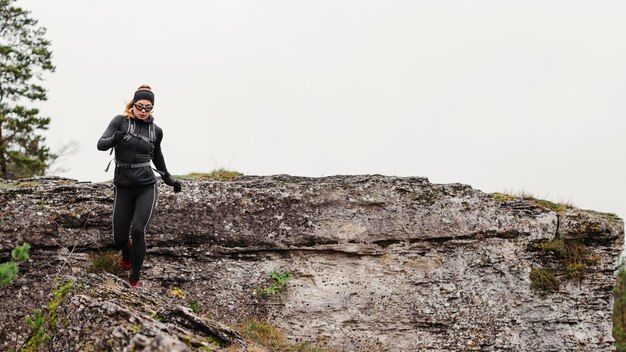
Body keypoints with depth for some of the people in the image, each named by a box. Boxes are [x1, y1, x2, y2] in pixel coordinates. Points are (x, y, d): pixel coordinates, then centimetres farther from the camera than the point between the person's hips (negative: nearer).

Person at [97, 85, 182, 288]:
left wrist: (168, 179, 28)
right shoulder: (120, 121, -2)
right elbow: (101, 145, -13)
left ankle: (135, 277, -2)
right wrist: (114, 139, -35)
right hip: (123, 187, 0)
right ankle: (127, 254, 43)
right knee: (119, 237, 4)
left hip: (146, 187, 0)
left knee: (138, 229, -20)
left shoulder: (156, 130, 5)